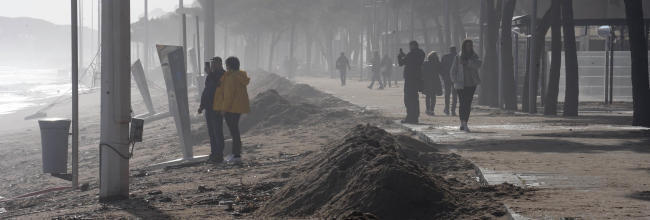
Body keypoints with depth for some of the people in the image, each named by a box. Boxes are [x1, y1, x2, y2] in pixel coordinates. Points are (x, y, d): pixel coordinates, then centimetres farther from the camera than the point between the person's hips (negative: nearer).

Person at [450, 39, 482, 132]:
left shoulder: (474, 57, 7)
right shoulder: (458, 58, 0)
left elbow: (478, 64, -15)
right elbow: (453, 71, 3)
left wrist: (467, 62, -23)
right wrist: (456, 81, -5)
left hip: (471, 84, 3)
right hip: (461, 85, -3)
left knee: (468, 104, 4)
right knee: (462, 104, -7)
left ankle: (464, 124, 9)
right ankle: (462, 123, -6)